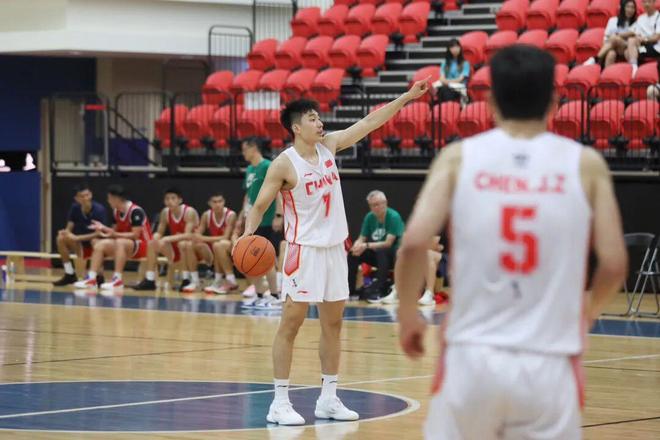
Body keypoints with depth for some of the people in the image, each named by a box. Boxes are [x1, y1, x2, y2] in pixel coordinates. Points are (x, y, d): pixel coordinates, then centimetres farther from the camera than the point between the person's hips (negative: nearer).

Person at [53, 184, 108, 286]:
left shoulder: (99, 209, -21)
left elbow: (99, 233, -24)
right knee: (61, 238, -19)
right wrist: (65, 233, -31)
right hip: (82, 243, 5)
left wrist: (78, 238, -30)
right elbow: (69, 229, -4)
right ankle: (70, 274, -10)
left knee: (95, 241, -39)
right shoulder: (75, 208, -7)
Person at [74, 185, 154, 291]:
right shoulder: (116, 211, 5)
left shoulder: (135, 211, -21)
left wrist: (114, 235, -27)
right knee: (100, 244, -7)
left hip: (142, 245, -9)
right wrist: (103, 228, -5)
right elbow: (117, 231, 10)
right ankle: (91, 278, -17)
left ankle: (118, 279, -38)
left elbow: (135, 235, -23)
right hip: (124, 244, 9)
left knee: (120, 242, -37)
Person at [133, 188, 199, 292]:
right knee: (152, 244, -7)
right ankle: (149, 280, -7)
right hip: (176, 248, 7)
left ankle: (193, 280, -27)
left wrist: (168, 239, -39)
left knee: (183, 244, -38)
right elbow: (159, 233, 4)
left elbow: (188, 235, -31)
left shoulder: (189, 212, -21)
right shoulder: (165, 212, -2)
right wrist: (155, 239, -22)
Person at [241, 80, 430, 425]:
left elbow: (370, 122, 6)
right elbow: (260, 205, -11)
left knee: (333, 323, 10)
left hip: (334, 248, 7)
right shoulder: (284, 164, -12)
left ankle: (328, 398, 17)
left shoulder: (329, 145, 4)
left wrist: (407, 97, 2)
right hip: (304, 250, -7)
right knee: (291, 324, -5)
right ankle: (280, 402, -3)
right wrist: (249, 231, -30)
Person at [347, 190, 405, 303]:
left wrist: (367, 245, -29)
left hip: (395, 255, -6)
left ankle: (377, 290, -37)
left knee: (381, 251, -37)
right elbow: (362, 238, 2)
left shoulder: (393, 217, -17)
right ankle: (350, 290, -11)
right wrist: (357, 245, -23)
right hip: (376, 254, 6)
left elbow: (388, 243, -22)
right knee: (353, 254, -14)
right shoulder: (369, 217, 0)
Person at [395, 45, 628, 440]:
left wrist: (409, 313, 7)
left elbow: (414, 242, -10)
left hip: (473, 358, 1)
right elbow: (614, 263, -1)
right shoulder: (585, 163, 2)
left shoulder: (459, 157, 1)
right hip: (549, 365, 0)